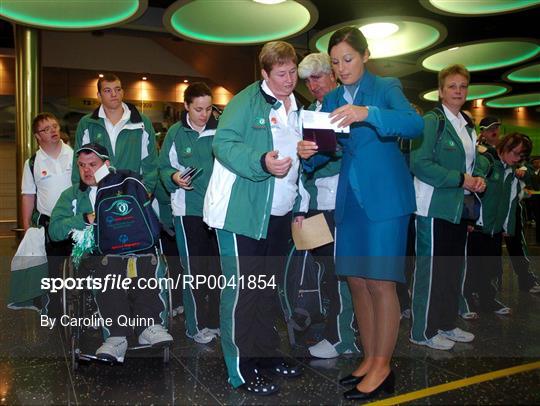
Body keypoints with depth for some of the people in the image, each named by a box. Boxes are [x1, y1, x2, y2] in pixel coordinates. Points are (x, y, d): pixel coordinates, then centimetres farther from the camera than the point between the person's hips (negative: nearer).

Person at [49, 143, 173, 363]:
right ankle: (117, 334, -41)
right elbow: (55, 229, 9)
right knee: (107, 265, -36)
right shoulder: (71, 195, 27)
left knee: (147, 260, -35)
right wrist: (87, 219, -6)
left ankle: (149, 325, -41)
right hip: (92, 252, 0)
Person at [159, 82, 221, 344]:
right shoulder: (176, 133, 0)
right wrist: (175, 177, -16)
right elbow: (164, 167, 4)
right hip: (189, 209, -2)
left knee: (218, 267, 8)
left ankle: (216, 320, 23)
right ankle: (197, 325, 17)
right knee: (194, 269, 3)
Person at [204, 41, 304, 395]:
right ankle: (242, 369, 11)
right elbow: (223, 143, -18)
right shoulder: (247, 100, -7)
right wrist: (262, 163, -31)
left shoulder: (297, 108, 15)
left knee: (269, 287, 17)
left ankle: (266, 352, 33)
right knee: (242, 289, -1)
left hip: (279, 214, 8)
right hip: (243, 212, -7)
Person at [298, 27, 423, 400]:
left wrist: (367, 113, -33)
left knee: (380, 281, -5)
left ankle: (382, 367, 8)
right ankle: (370, 359, 21)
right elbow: (327, 148, 8)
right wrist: (309, 152, -15)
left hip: (385, 197, -5)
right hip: (350, 198, 6)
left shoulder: (386, 88, -1)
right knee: (357, 281, 8)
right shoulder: (332, 100, 14)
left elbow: (415, 124, -19)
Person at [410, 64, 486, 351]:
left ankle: (446, 323, 27)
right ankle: (424, 331, 10)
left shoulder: (467, 126, 15)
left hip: (458, 207, 8)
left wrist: (477, 179, 1)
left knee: (455, 267, 14)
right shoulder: (433, 120, -9)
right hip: (435, 207, -8)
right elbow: (419, 163, -19)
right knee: (431, 268, -2)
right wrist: (461, 179, -18)